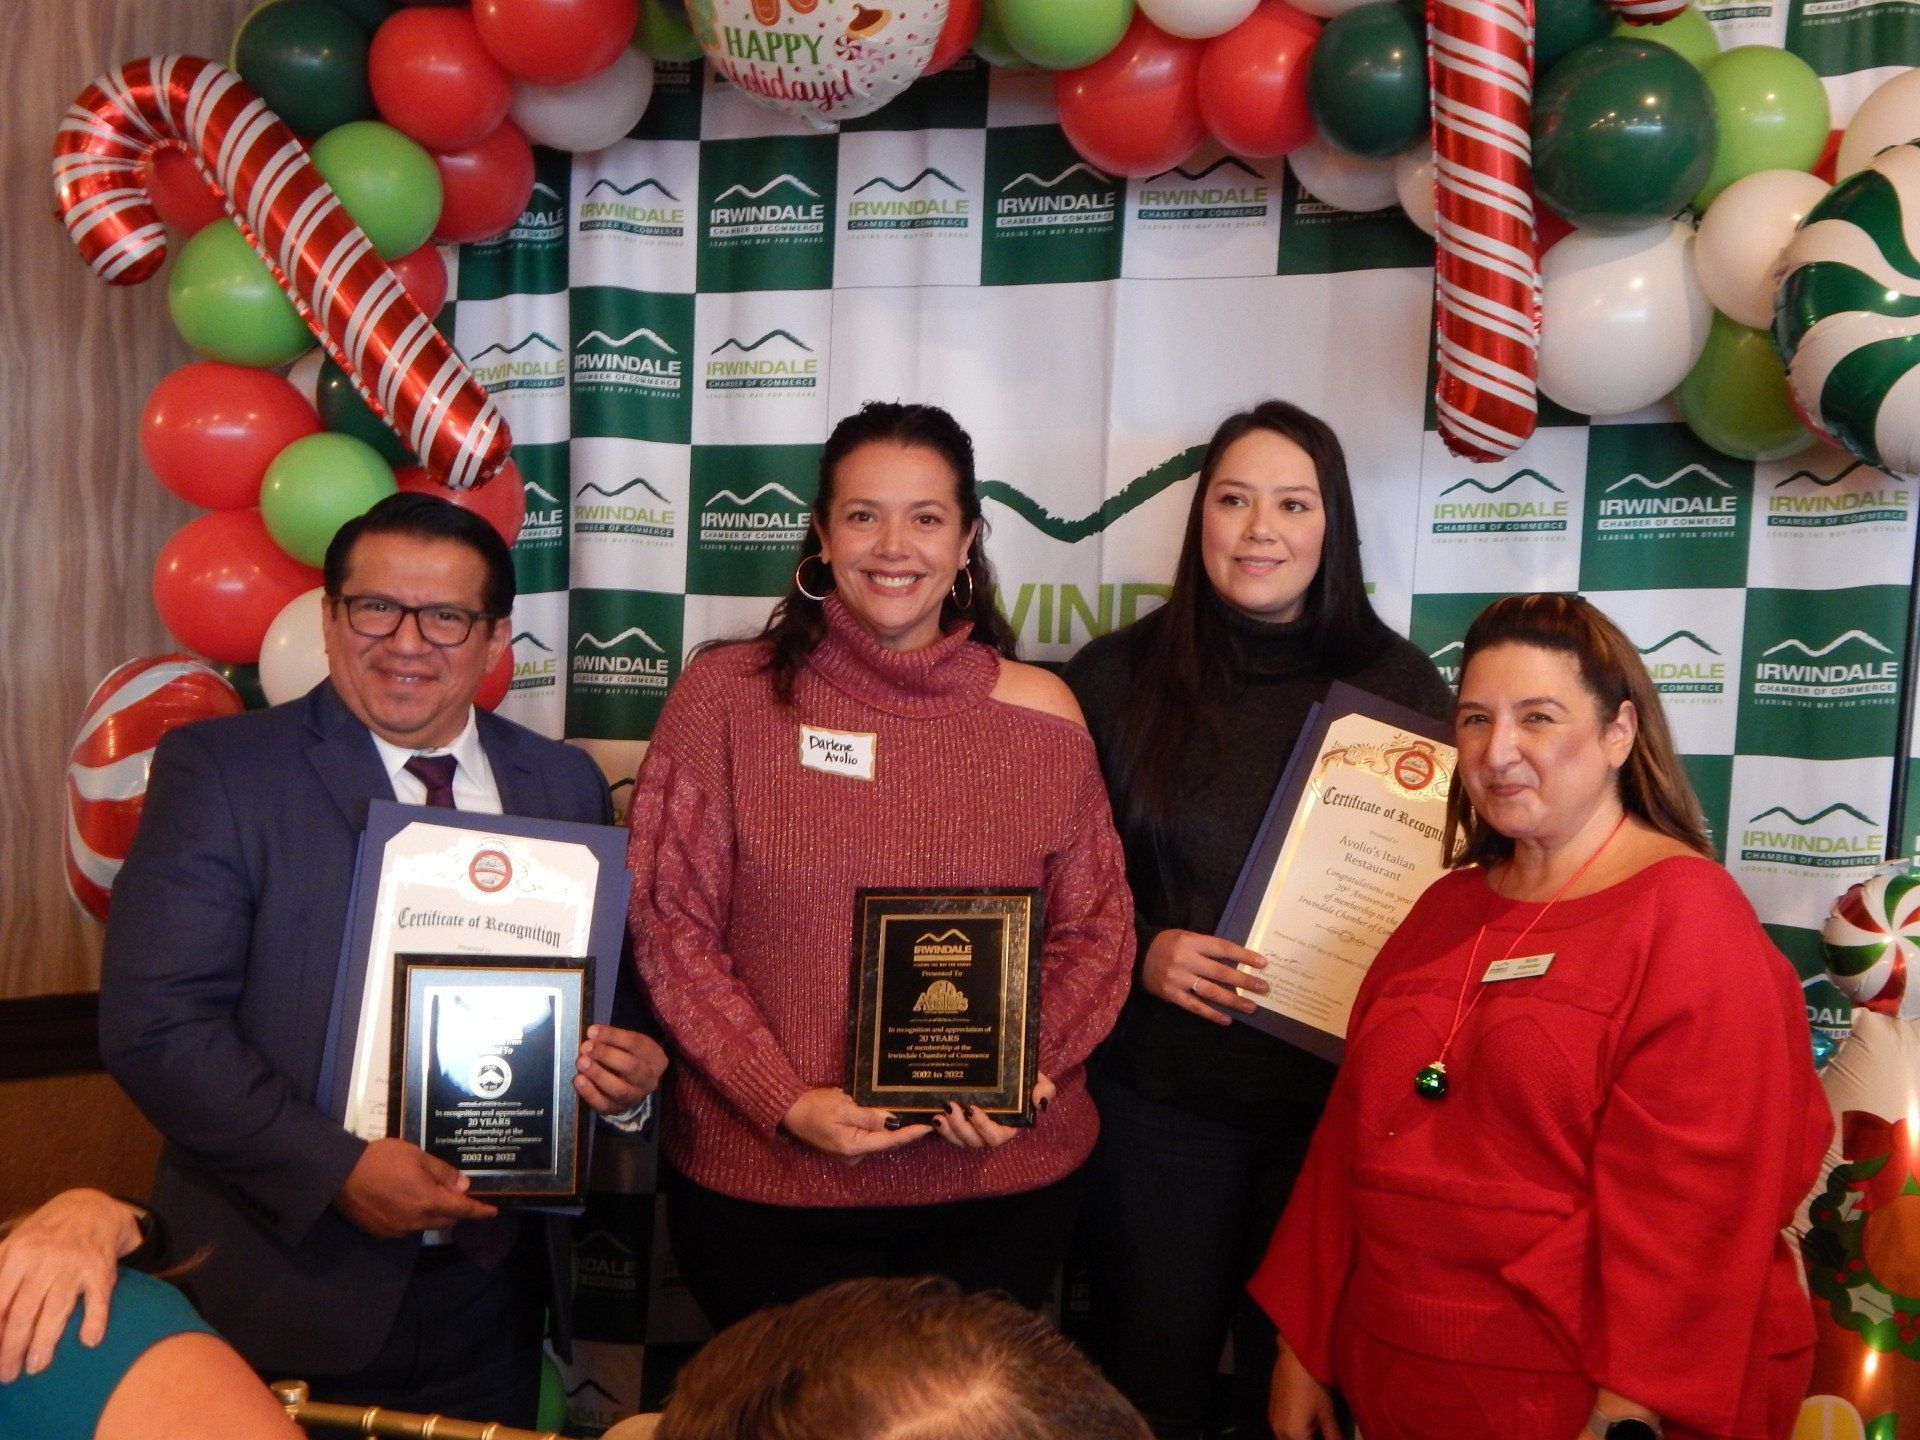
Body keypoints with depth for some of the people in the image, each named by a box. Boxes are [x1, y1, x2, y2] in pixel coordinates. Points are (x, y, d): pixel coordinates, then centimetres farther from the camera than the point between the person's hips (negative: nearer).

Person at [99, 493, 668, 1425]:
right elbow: (154, 1022, -12)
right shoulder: (218, 770, -7)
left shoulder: (566, 785, 4)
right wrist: (335, 1168, -20)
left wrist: (627, 1072, -10)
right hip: (292, 1295, -3)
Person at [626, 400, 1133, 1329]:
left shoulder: (1041, 715, 0)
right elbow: (669, 920, -5)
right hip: (763, 1182, -1)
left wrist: (1030, 1065, -11)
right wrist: (785, 1101, -13)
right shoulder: (727, 695, -4)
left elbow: (1095, 924, 6)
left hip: (1000, 1179, 2)